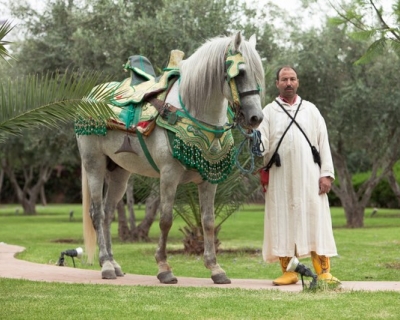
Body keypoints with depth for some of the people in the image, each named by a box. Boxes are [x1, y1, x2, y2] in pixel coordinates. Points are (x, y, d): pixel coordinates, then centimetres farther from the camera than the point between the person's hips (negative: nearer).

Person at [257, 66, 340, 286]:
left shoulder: (311, 110, 12)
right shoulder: (269, 112, 8)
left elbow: (323, 143, 8)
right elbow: (262, 142, -4)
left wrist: (327, 174, -1)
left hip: (309, 176, 1)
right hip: (280, 177, 0)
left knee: (315, 219, -3)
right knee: (282, 221, 0)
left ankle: (323, 271, -2)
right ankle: (288, 272, 6)